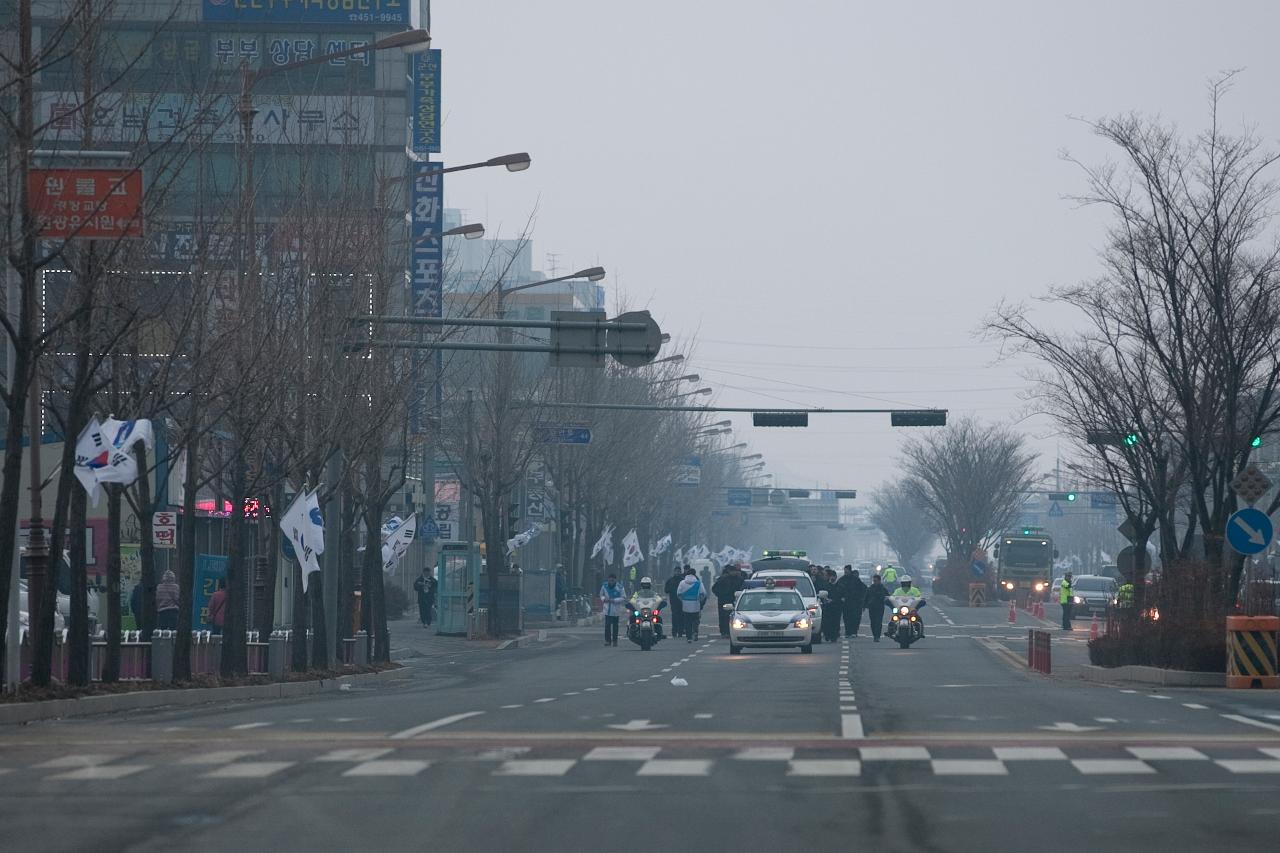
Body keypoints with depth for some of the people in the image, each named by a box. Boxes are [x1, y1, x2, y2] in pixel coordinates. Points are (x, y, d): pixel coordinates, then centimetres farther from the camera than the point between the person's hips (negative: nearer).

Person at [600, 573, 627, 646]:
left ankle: (615, 640, 11)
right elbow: (601, 595, 15)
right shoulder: (604, 586, 1)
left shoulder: (619, 587, -9)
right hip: (607, 609, 2)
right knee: (607, 625, -5)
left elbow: (623, 598, -6)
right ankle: (607, 640, -1)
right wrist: (604, 599, -9)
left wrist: (614, 600, -18)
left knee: (615, 626, 3)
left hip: (616, 610, -2)